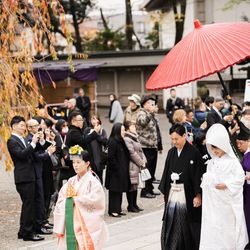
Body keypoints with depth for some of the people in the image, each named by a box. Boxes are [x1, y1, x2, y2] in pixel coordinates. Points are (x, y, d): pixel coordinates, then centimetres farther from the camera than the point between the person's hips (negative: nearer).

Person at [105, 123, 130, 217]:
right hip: (115, 171, -9)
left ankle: (118, 209, 21)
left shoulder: (121, 141, 13)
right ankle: (113, 210, 2)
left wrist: (125, 169, 11)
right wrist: (117, 168, -19)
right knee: (114, 191, -3)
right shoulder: (112, 142, -16)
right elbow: (111, 158, -19)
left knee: (120, 191, 13)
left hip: (122, 171, 9)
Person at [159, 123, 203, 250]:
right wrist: (164, 191, 9)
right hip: (172, 193, 5)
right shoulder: (171, 152, 9)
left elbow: (198, 175, -11)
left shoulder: (194, 153, -8)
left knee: (188, 227, 2)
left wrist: (198, 195, -14)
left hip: (187, 194, -5)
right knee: (170, 226, 4)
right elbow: (166, 172, 12)